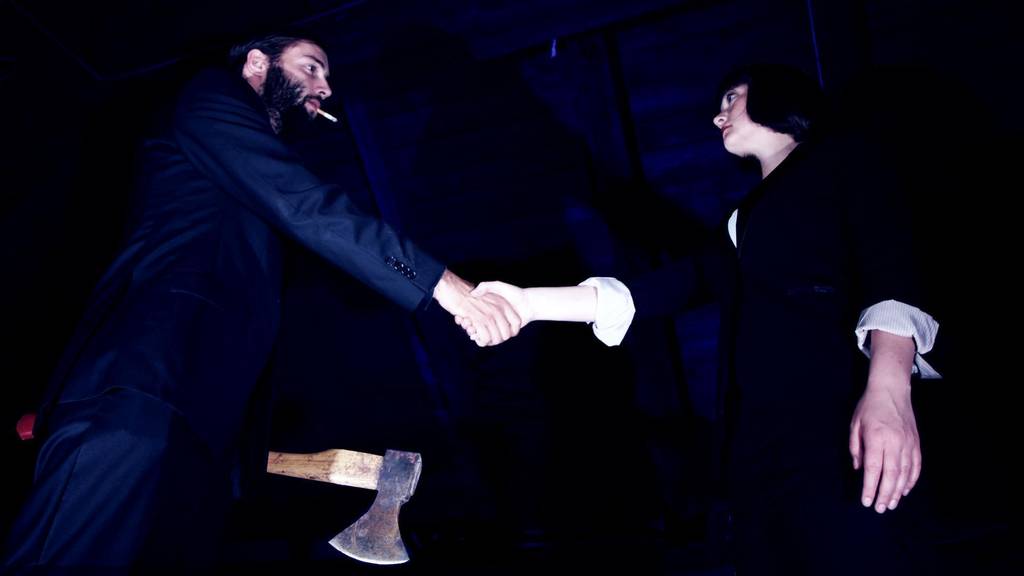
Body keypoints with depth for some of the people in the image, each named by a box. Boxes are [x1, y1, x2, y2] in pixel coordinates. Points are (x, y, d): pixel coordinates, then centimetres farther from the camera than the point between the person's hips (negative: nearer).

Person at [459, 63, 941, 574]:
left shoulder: (839, 161, 7)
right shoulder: (745, 219, 25)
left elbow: (891, 274, -8)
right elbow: (670, 286, 14)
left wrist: (888, 390, -27)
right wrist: (531, 303, 7)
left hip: (837, 428, -6)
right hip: (762, 441, 7)